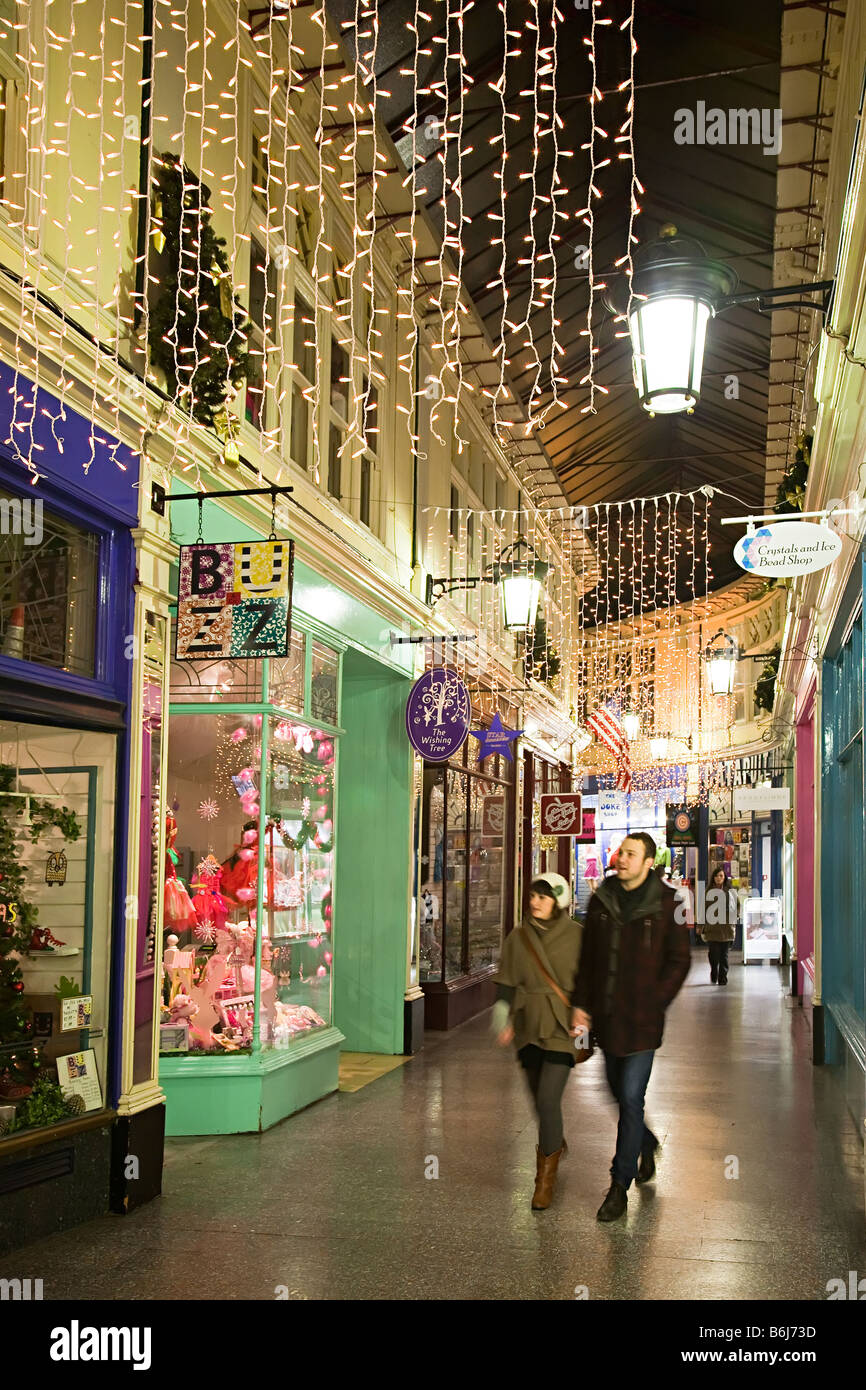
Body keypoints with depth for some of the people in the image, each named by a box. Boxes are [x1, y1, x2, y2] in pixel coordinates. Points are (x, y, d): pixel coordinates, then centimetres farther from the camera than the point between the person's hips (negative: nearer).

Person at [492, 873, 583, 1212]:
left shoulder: (577, 936, -4)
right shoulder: (518, 938, 4)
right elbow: (506, 984, 7)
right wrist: (503, 1021, -2)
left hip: (561, 1028, -4)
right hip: (529, 1028, 4)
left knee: (548, 1099, -12)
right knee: (540, 1098, 15)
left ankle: (546, 1177, 2)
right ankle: (555, 1143, 45)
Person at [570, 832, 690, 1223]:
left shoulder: (666, 904, -6)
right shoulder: (601, 901, 5)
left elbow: (679, 960, -2)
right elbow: (587, 956, 10)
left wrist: (654, 1001, -9)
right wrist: (581, 1003, 5)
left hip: (642, 1018, -5)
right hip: (606, 1015, 5)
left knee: (631, 1098, -5)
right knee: (620, 1094, 16)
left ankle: (620, 1185, 5)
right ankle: (647, 1143, 44)